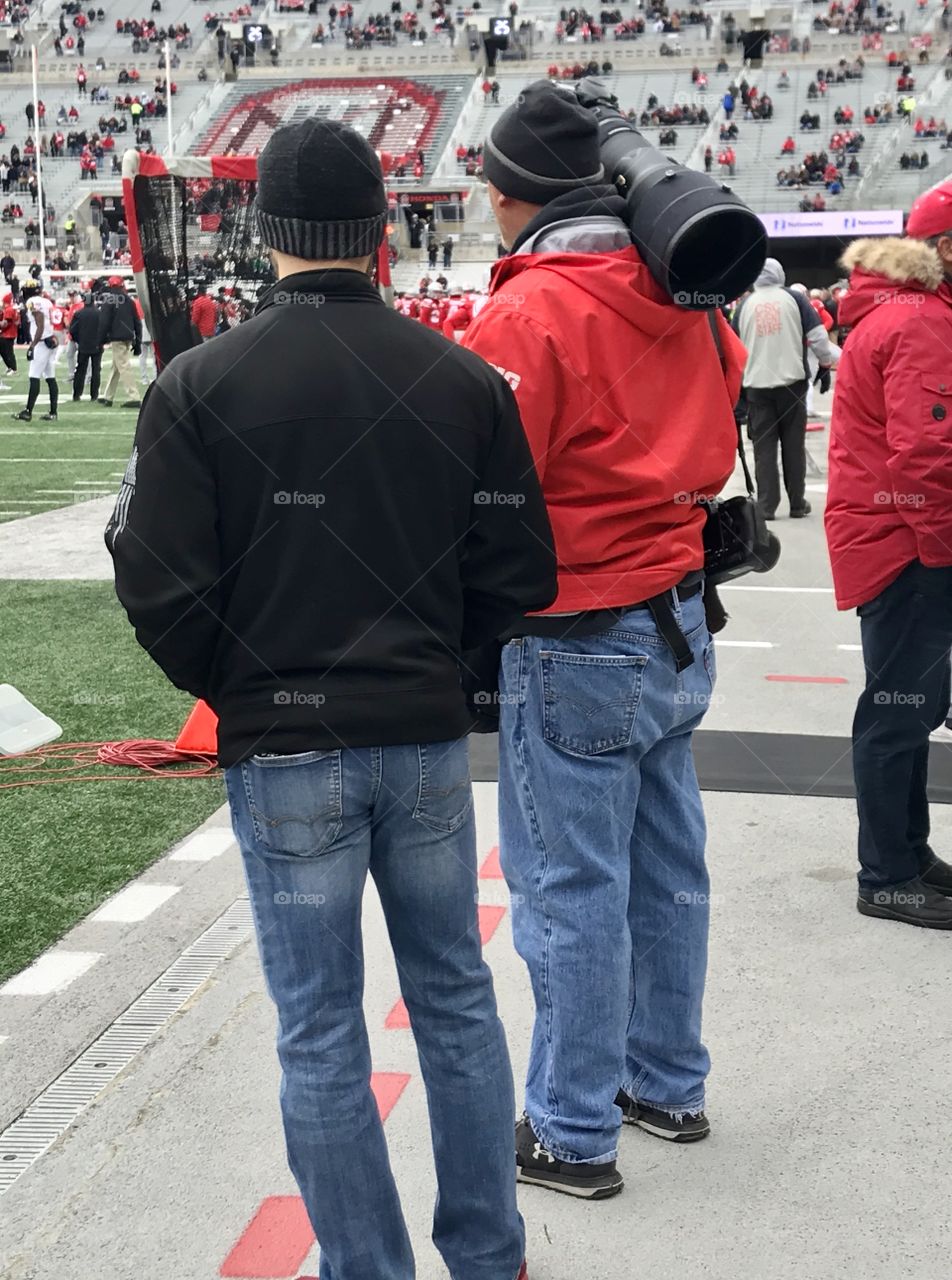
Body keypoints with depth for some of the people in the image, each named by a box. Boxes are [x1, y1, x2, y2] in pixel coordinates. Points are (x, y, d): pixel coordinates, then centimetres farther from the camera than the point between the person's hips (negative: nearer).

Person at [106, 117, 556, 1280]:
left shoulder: (197, 385, -10)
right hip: (427, 738, 3)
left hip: (283, 755, -2)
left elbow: (160, 586, -9)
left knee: (321, 1040, 9)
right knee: (455, 1001, 18)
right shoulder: (464, 378, -4)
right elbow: (519, 574, -1)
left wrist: (234, 689, 9)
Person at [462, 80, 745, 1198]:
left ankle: (573, 1134, 14)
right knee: (665, 872, 18)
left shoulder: (526, 314, -17)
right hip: (677, 623, 8)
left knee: (573, 894, 2)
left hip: (575, 644, -8)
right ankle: (668, 1083, 33)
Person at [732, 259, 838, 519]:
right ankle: (797, 504, 12)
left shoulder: (745, 305, 6)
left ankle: (766, 505, 1)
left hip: (757, 385, 1)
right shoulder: (794, 298, 1)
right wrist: (826, 365, 9)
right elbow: (817, 335, -5)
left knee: (763, 446, 4)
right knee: (793, 444, 7)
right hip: (792, 381, -1)